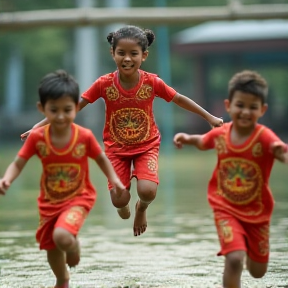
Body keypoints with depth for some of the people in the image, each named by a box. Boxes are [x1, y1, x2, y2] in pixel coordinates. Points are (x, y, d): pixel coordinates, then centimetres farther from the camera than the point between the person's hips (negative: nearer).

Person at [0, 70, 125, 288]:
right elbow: (18, 164, -12)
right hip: (49, 201, 3)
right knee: (51, 247, 16)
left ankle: (74, 246, 9)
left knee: (62, 236, -30)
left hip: (78, 198, -3)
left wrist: (114, 179, -12)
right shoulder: (37, 137, -15)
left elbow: (101, 158, 0)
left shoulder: (85, 136, -18)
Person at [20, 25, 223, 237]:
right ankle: (125, 203, 34)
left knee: (148, 191, -21)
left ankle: (142, 208, 18)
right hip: (116, 147, 0)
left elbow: (179, 100, -2)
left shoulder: (152, 83, -16)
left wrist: (210, 118, 5)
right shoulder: (104, 84, -17)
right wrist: (40, 125, -19)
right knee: (119, 200, -7)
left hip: (147, 145, 0)